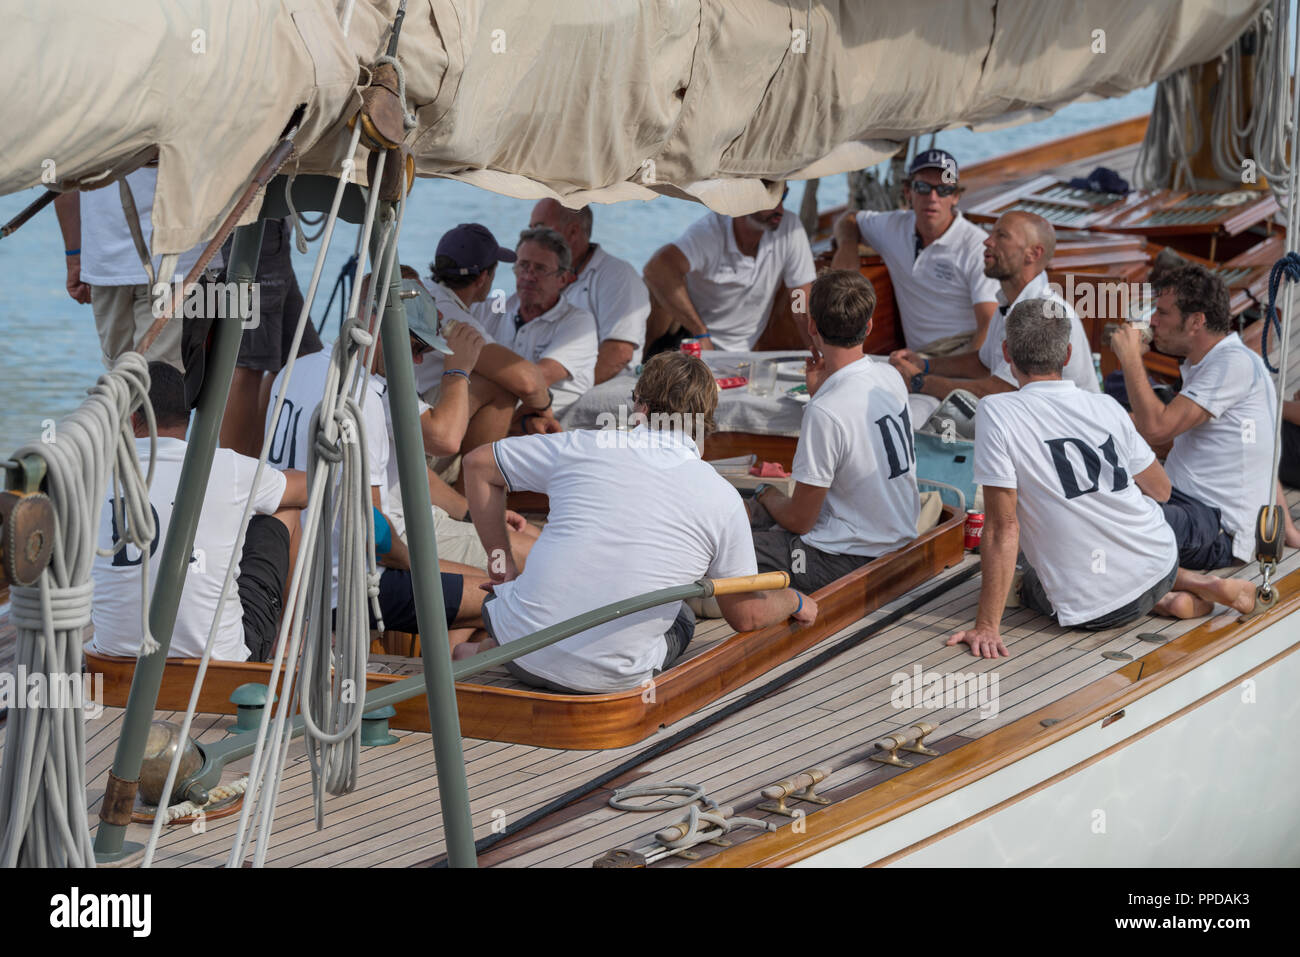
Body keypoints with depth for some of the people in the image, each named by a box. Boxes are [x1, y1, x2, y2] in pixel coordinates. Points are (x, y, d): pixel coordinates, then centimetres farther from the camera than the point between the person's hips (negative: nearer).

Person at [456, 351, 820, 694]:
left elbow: (478, 463, 12)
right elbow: (746, 616, 9)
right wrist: (794, 601, 31)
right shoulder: (722, 498, -2)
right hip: (611, 679, -3)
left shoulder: (585, 447, 0)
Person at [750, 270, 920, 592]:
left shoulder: (825, 412, -27)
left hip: (849, 561, -9)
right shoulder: (890, 378, -2)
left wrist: (766, 494, 4)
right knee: (762, 513, 24)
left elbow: (800, 520, -17)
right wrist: (819, 390, 5)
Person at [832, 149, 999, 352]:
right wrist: (847, 246, 10)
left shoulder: (977, 245, -7)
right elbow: (850, 220, 34)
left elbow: (991, 325, -15)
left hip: (967, 350, -5)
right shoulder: (894, 227, 11)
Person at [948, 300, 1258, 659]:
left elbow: (1003, 526, -19)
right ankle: (1199, 584, 13)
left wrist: (986, 626, -16)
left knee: (1028, 585, 30)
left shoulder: (995, 414, -16)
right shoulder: (1106, 407, 0)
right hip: (1161, 565, 6)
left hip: (1094, 611, -6)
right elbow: (1161, 490, 11)